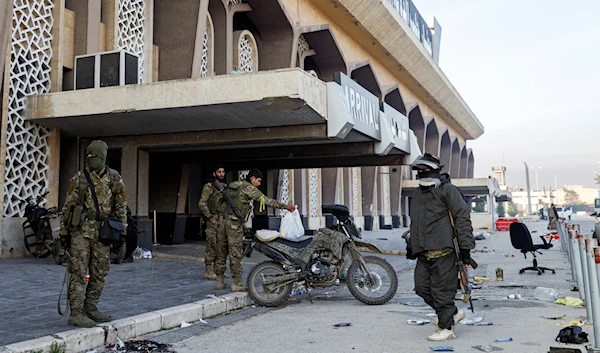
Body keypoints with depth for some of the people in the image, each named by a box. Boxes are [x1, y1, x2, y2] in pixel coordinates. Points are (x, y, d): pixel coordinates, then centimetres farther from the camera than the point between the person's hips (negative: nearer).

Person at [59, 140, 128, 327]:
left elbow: (121, 206, 10)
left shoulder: (115, 179, 5)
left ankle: (90, 308, 23)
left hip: (103, 233, 3)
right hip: (81, 231, -3)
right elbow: (68, 206, 2)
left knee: (99, 273, 10)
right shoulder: (79, 179, -1)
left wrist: (122, 232, 7)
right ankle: (76, 314, 0)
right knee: (78, 273, -4)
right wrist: (64, 231, 1)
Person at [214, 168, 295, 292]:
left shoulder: (232, 185, 20)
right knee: (235, 254, -3)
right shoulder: (249, 188, -4)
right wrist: (284, 206, -3)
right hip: (235, 224, -8)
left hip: (222, 221, 8)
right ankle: (236, 283, -1)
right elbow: (266, 200, -6)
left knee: (221, 253, 11)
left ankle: (220, 281, 17)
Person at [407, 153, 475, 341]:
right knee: (423, 288, 8)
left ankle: (446, 327, 11)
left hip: (442, 251, -8)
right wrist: (411, 244, 27)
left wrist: (465, 246, -14)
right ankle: (454, 313, 24)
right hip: (423, 253, 8)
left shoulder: (447, 190, -4)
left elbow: (462, 218, -9)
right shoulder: (418, 193, 20)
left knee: (442, 290, -3)